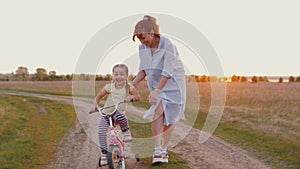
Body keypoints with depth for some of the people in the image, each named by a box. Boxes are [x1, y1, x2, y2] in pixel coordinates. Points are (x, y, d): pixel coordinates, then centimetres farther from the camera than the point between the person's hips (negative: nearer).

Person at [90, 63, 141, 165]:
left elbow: (138, 97, -4)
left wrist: (131, 97, -25)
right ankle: (104, 153, -2)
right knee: (101, 133, -17)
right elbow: (98, 97, 7)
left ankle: (126, 132, -9)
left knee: (120, 116, -39)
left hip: (118, 112, -1)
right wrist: (94, 106, -11)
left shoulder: (128, 87, -1)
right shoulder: (109, 87, -1)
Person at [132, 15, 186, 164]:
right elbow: (143, 70, 5)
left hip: (172, 85, -4)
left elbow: (167, 73, -25)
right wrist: (132, 84, -8)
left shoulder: (167, 46, -22)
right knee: (157, 113, -15)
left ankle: (164, 149, 18)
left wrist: (156, 91, -31)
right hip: (155, 85, 4)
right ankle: (157, 149, -11)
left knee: (169, 118, 3)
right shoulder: (142, 48, -3)